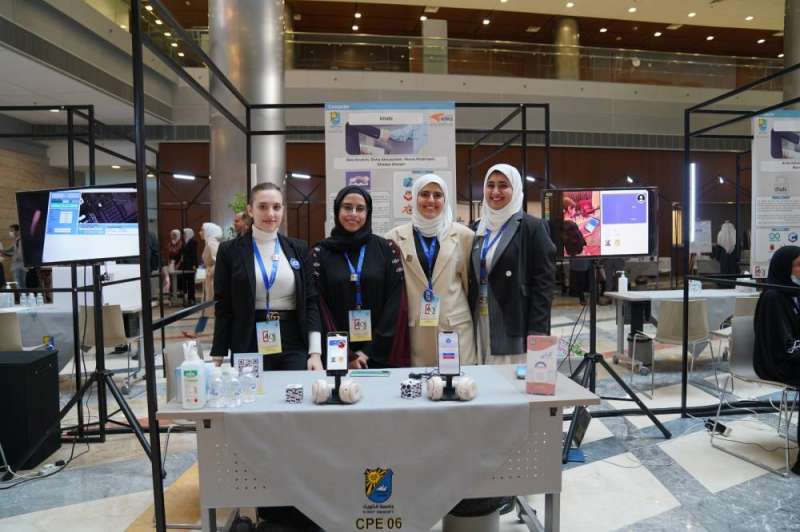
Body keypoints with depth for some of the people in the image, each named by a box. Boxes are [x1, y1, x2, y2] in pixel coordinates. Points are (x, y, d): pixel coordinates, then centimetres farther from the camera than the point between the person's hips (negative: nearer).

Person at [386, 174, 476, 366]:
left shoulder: (463, 235, 3)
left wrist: (471, 313, 17)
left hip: (455, 324, 0)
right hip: (414, 327, 0)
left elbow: (469, 279, 13)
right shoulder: (396, 237, 3)